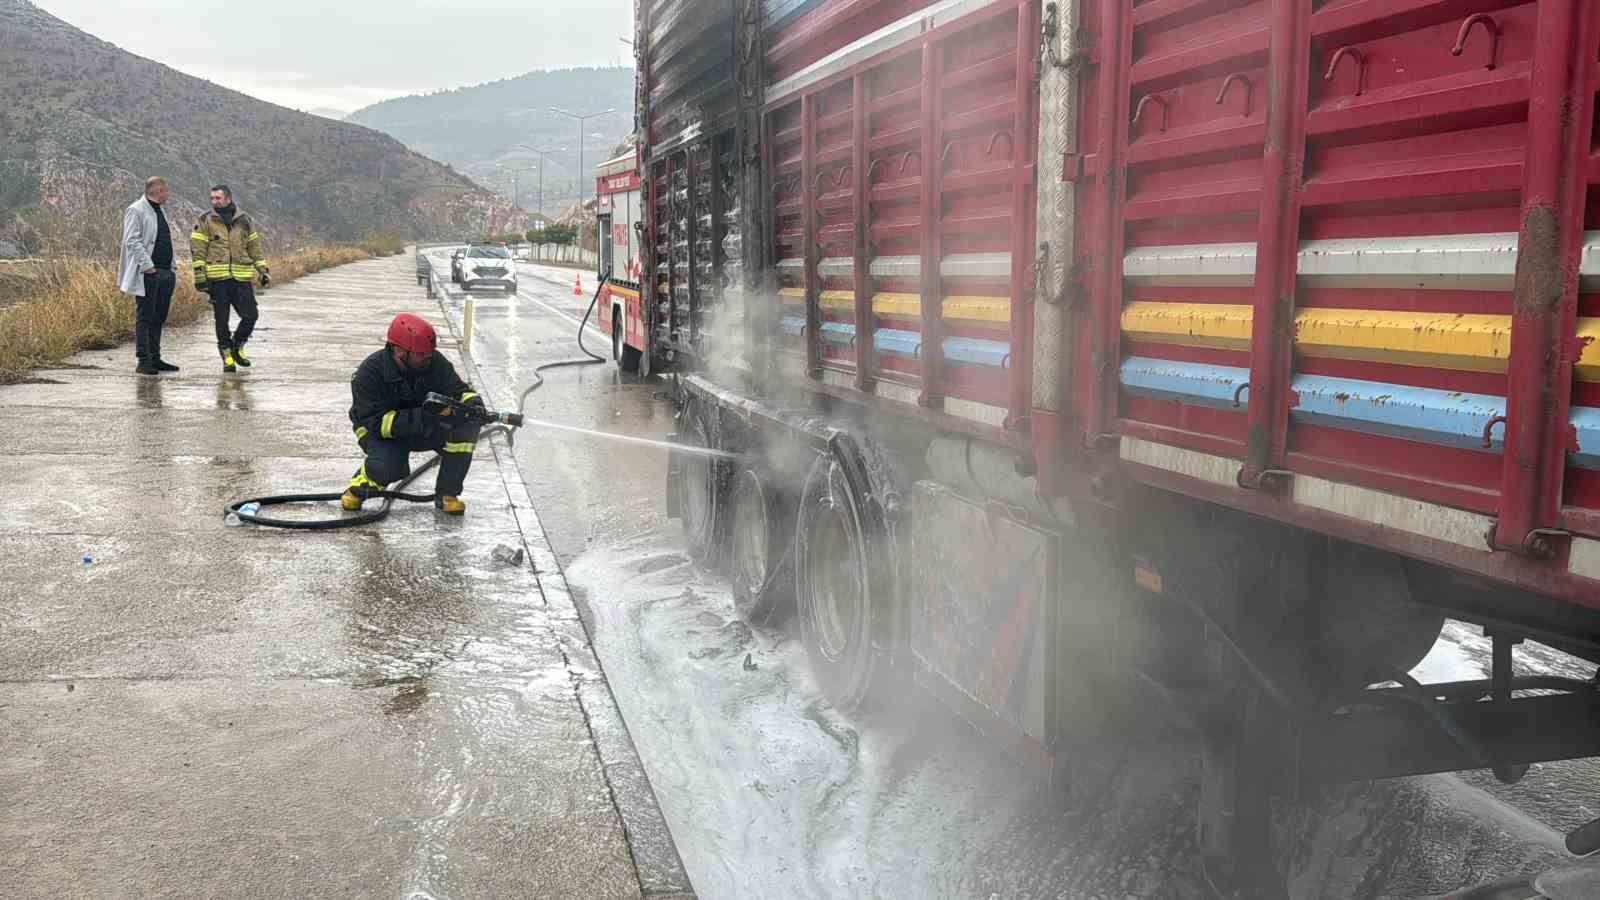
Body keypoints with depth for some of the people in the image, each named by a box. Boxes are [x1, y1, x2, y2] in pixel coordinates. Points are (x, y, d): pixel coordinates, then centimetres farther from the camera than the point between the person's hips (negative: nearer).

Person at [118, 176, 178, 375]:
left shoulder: (160, 211, 21)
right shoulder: (136, 210, -7)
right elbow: (132, 241, -14)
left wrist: (171, 269, 15)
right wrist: (147, 266, -21)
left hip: (165, 274, 8)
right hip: (147, 274, -8)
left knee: (159, 318, 11)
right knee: (144, 318, -5)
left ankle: (155, 359, 18)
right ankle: (144, 361, -4)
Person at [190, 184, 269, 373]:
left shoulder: (245, 220, 11)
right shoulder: (206, 221, 3)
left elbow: (255, 248, 17)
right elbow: (198, 250, 0)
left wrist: (263, 270, 12)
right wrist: (200, 277, -7)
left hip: (242, 279, 2)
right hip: (217, 279, -2)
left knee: (250, 315, -2)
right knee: (222, 320, 3)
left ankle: (237, 346, 22)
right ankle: (227, 357, 14)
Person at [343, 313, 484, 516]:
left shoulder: (435, 362, -14)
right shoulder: (369, 373, -25)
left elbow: (458, 390, -9)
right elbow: (375, 423, -30)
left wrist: (473, 403, -35)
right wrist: (420, 417, -42)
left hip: (425, 428, 4)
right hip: (381, 432, -4)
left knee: (467, 426, -23)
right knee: (387, 466, -37)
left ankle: (446, 494, -12)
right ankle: (359, 486, 1)